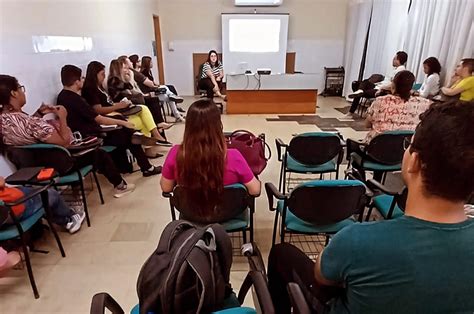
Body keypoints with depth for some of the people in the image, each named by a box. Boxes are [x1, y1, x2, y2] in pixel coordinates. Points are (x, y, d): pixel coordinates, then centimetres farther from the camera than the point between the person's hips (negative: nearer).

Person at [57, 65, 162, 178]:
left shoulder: (63, 96, 8)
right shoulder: (74, 99, -22)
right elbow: (99, 119, -21)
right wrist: (123, 123, -12)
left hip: (83, 134, 9)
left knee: (121, 132, 14)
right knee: (128, 134, -2)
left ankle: (123, 166, 18)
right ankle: (147, 168, 9)